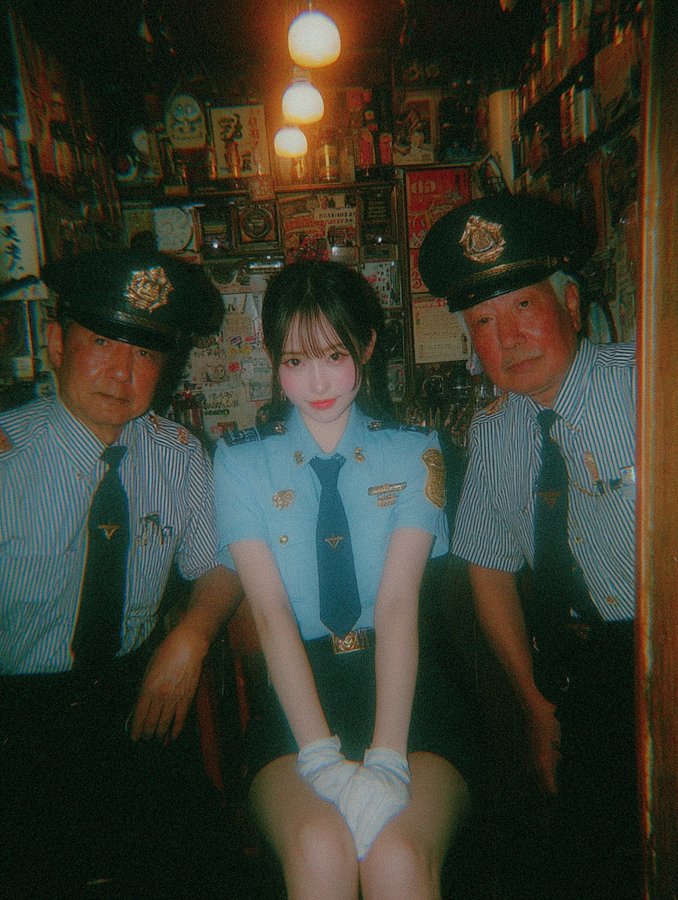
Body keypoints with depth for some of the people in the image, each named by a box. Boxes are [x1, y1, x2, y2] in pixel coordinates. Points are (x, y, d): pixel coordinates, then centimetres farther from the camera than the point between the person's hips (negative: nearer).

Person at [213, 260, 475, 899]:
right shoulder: (240, 462, 4)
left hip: (403, 685, 0)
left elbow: (398, 605, -9)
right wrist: (322, 756, -18)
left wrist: (385, 760, -20)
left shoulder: (413, 453, 3)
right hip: (295, 689, 1)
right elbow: (270, 610, -8)